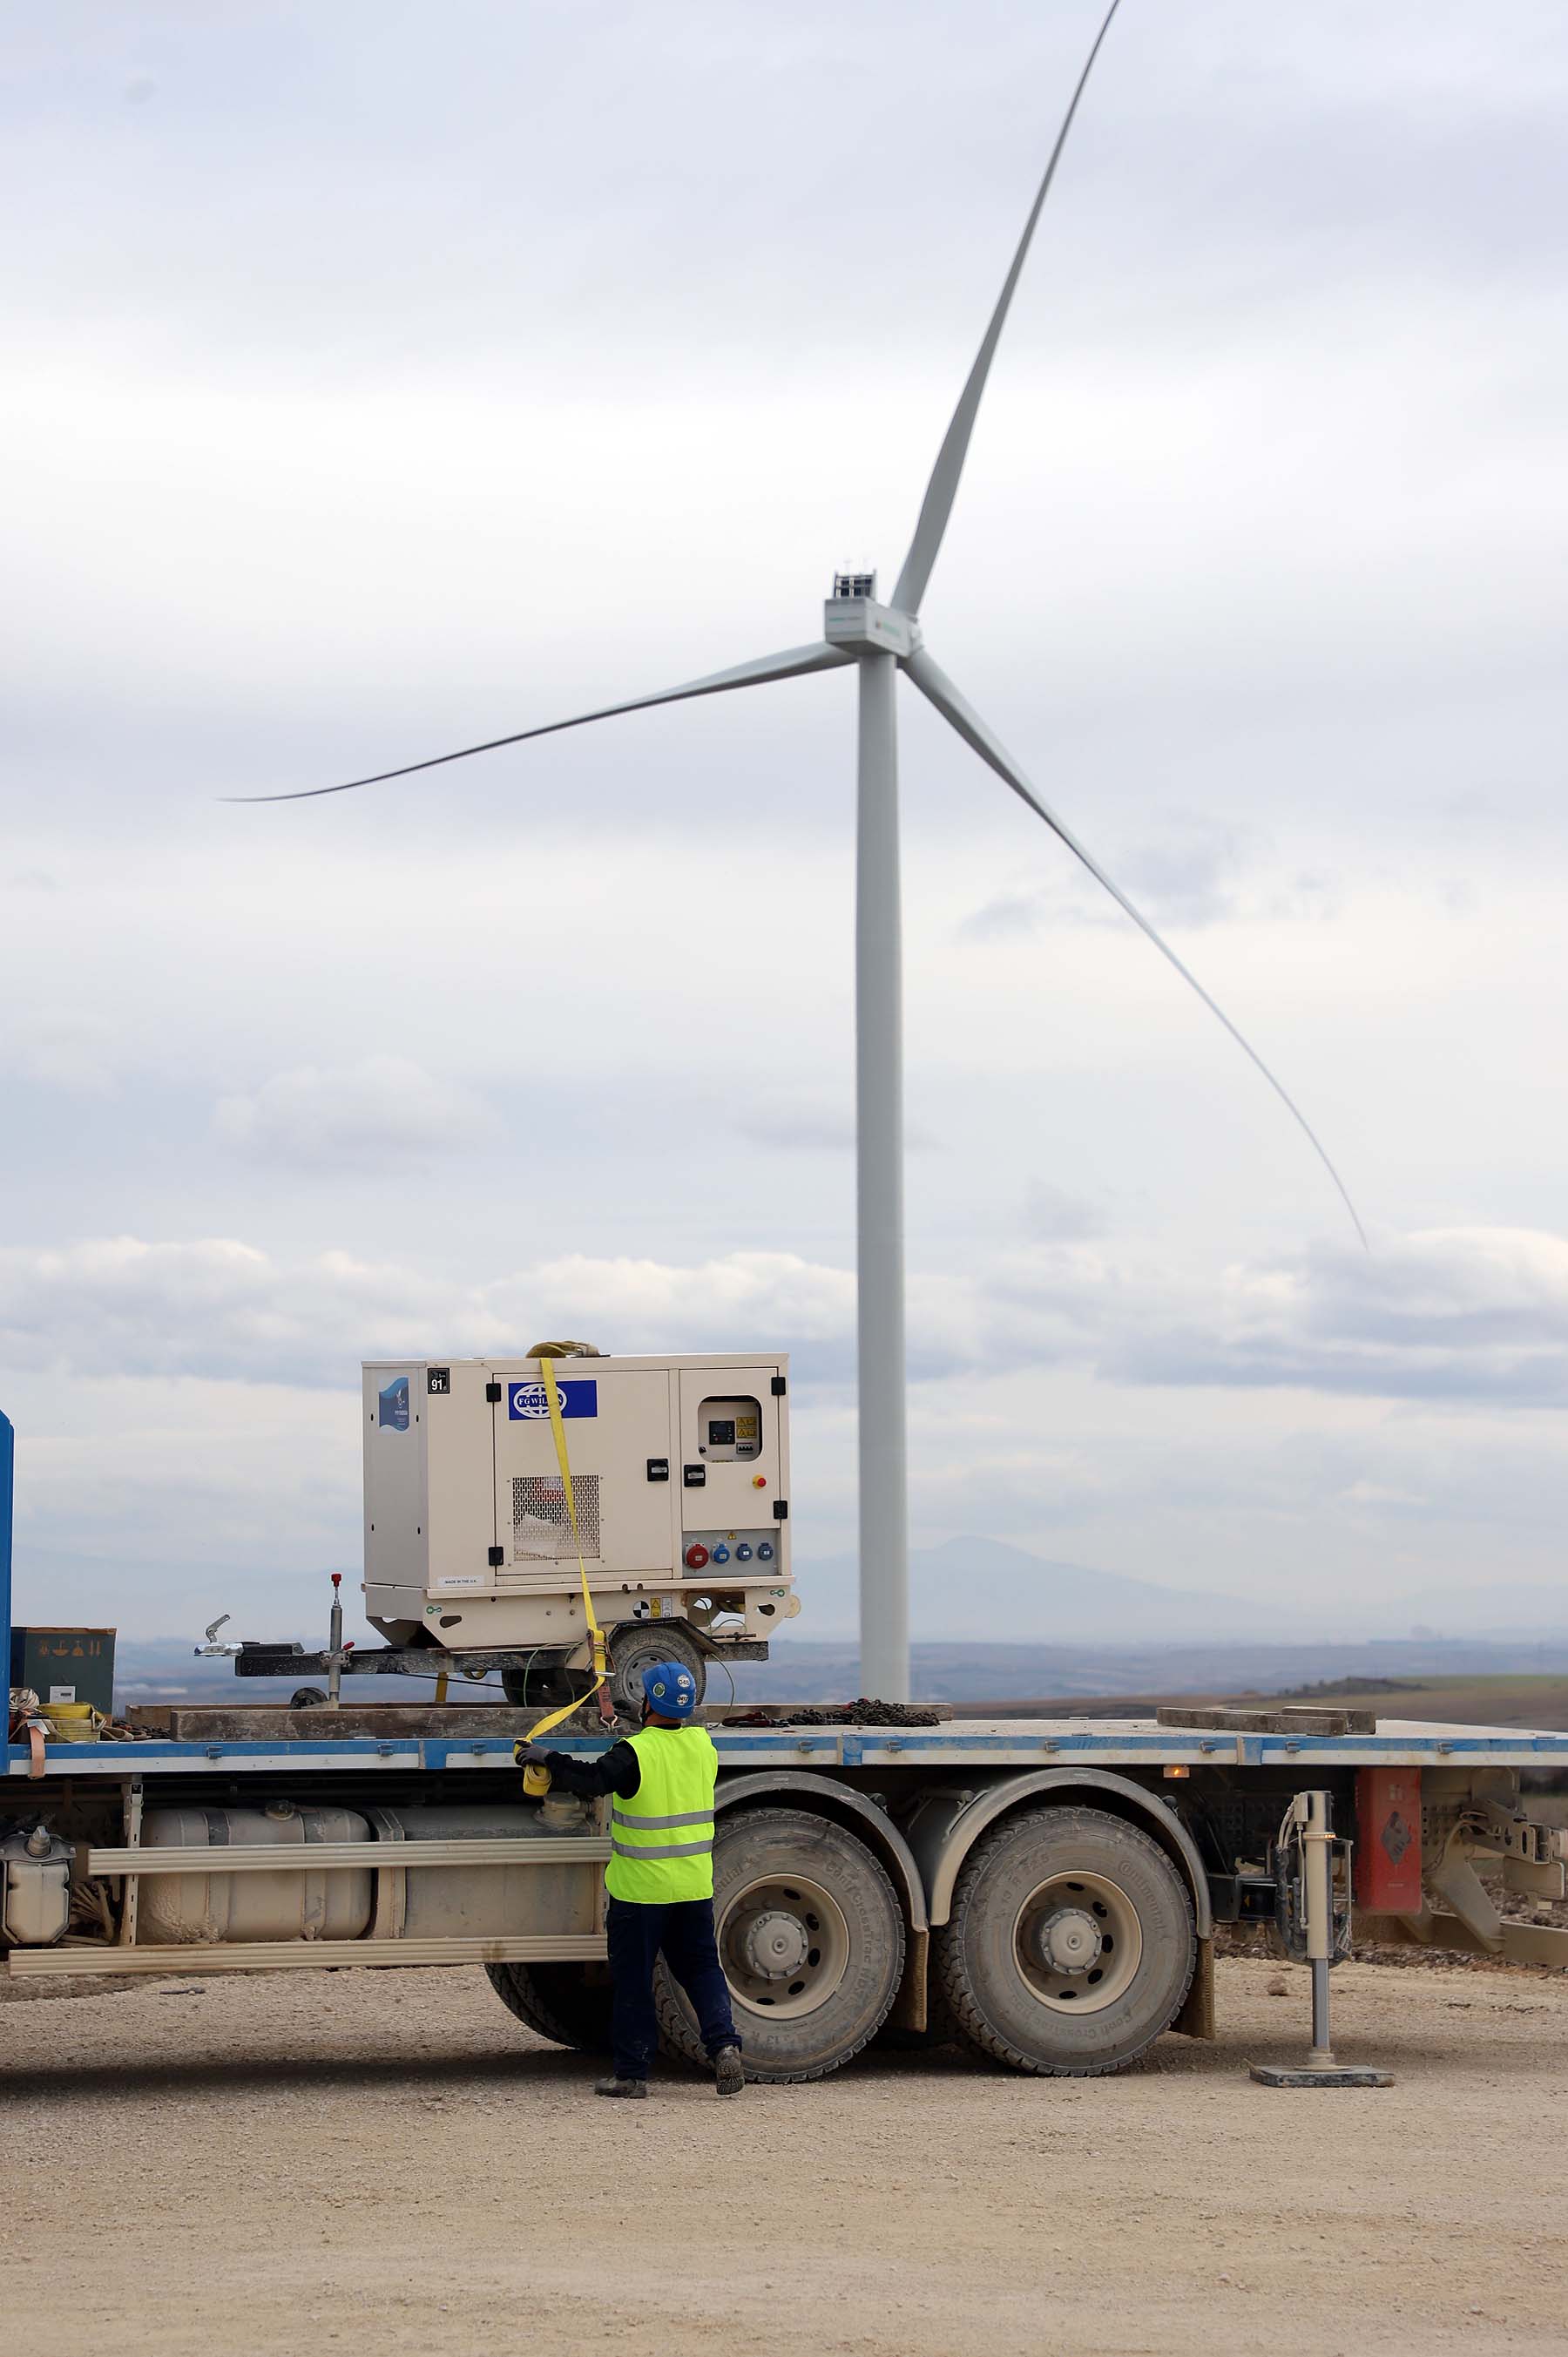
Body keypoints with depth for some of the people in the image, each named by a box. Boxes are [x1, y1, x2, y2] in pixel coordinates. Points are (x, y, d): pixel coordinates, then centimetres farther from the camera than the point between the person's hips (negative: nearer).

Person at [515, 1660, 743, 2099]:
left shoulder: (634, 1753, -18)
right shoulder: (703, 1744, 2)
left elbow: (590, 1780, -27)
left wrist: (546, 1759, -14)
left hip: (641, 1889, -5)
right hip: (694, 1887, 5)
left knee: (633, 1980, 6)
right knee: (701, 1968, 14)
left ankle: (631, 2072, 11)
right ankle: (723, 2043, -5)